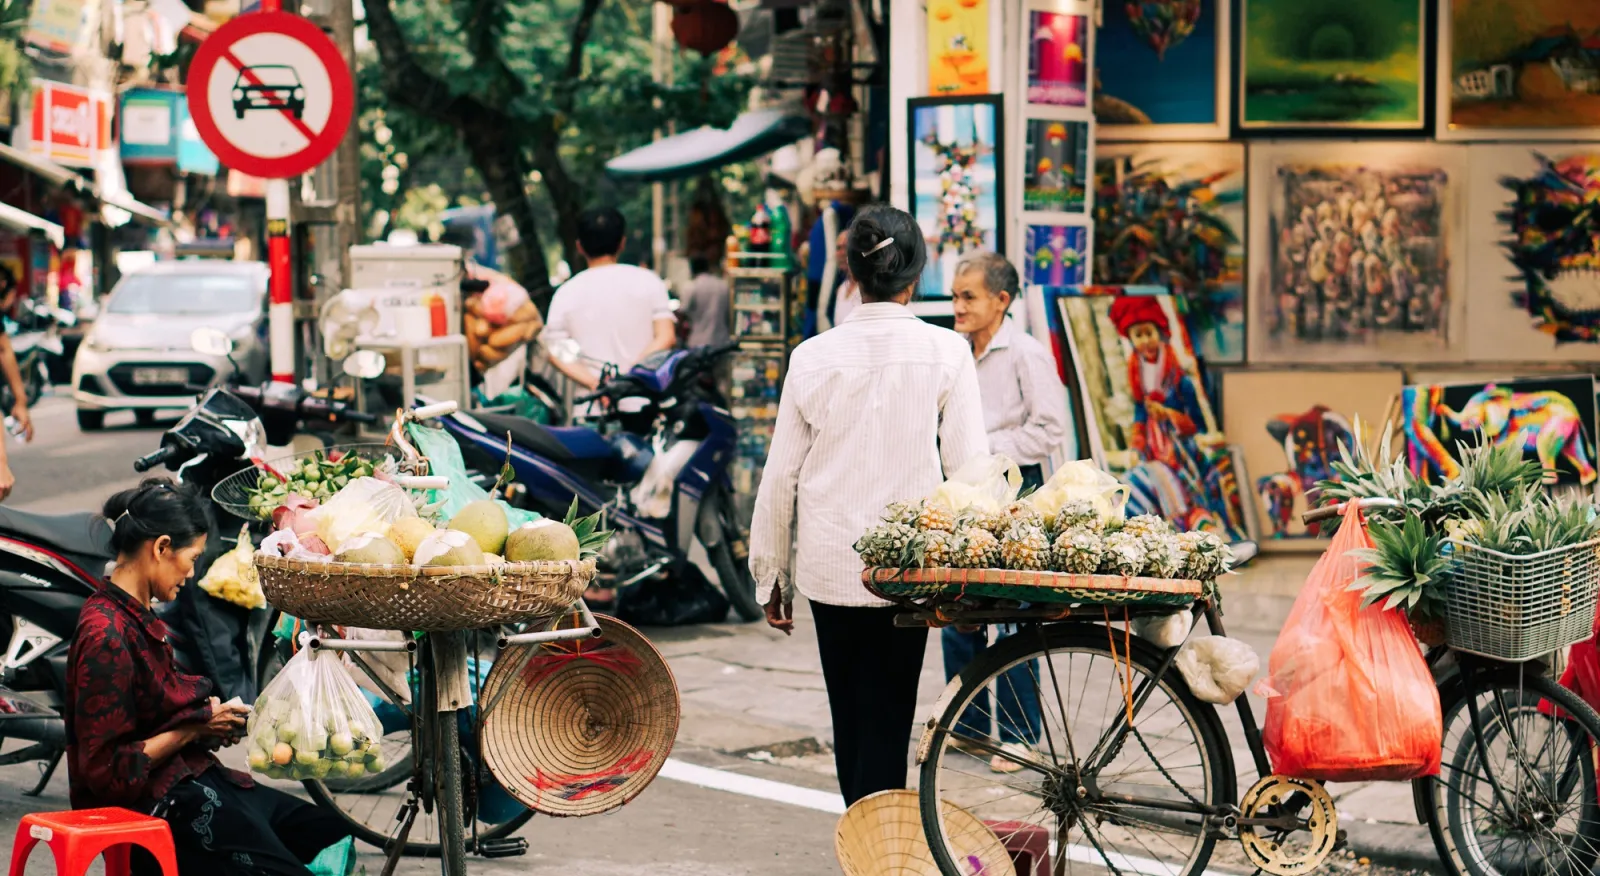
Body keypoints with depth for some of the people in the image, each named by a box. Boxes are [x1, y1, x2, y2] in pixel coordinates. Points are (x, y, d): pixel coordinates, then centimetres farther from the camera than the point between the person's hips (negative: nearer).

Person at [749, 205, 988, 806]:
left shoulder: (814, 357, -1)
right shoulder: (946, 353, -6)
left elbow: (781, 475, 4)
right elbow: (969, 466, -7)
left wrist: (771, 576, 13)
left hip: (828, 565, 2)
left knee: (849, 719, 14)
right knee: (886, 719, 2)